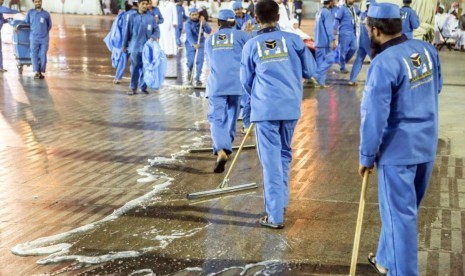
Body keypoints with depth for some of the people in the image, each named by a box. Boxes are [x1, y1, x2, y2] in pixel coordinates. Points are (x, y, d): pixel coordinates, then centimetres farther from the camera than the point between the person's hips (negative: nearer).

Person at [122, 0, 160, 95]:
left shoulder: (151, 17, 3)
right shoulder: (132, 17, 2)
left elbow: (157, 30, 5)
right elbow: (127, 31, 7)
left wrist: (153, 37, -16)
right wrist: (125, 45, 9)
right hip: (135, 47, -1)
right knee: (135, 68, 0)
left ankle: (143, 87, 15)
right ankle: (133, 88, 6)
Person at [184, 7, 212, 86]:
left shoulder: (201, 21, -3)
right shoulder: (188, 24, -15)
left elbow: (209, 31, -12)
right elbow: (188, 35, -30)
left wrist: (204, 23, -27)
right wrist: (193, 44, -45)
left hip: (201, 43, 2)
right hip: (191, 44, -2)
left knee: (200, 61, -6)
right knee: (191, 61, 1)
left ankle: (197, 78, 5)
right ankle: (189, 70, 36)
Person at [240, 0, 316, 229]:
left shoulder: (251, 45, 3)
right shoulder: (293, 40, 3)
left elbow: (246, 81, 11)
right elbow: (309, 70, 8)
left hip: (265, 108, -2)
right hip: (291, 106, 2)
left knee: (271, 160, 0)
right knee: (284, 154, 20)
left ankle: (275, 215, -2)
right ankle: (281, 202, 30)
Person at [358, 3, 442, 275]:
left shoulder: (384, 63, -23)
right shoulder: (427, 49, 0)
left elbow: (374, 116, -20)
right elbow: (436, 88, 17)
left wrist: (366, 156, -9)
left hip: (398, 149, -7)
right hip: (427, 145, 8)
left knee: (399, 214, 4)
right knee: (403, 209, 21)